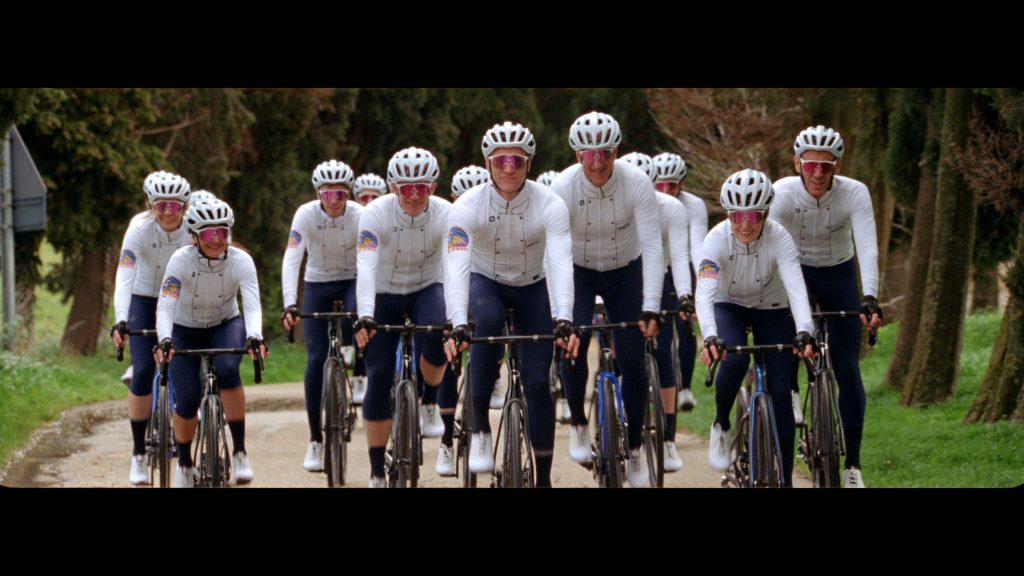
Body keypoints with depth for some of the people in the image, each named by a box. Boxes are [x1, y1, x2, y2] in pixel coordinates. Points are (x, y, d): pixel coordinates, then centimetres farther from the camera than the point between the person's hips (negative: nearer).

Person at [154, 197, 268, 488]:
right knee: (187, 402, -14)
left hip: (226, 326, 0)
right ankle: (184, 463, 16)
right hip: (186, 331, 0)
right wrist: (164, 340, -52)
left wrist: (255, 337, -53)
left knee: (227, 369, -33)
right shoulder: (182, 260, -25)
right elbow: (165, 305, -34)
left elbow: (252, 305, -33)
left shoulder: (241, 261, -22)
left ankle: (239, 451, -23)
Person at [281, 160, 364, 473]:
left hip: (353, 281, -1)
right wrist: (289, 304, -41)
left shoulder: (360, 216, -19)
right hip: (318, 284, 1)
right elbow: (291, 259, -28)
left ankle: (357, 376, -9)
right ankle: (315, 439, 2)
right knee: (316, 360, -7)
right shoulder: (306, 215, -20)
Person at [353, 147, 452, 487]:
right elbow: (366, 266, -37)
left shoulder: (445, 214, -23)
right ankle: (376, 475, 0)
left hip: (426, 290, 0)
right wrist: (364, 316, -51)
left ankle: (429, 404, -5)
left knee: (436, 334, -34)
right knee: (379, 377, -8)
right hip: (384, 295, 0)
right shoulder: (376, 214, -25)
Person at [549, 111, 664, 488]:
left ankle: (634, 449, 11)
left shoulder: (637, 184, -27)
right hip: (579, 273, 0)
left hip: (625, 273, 0)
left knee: (632, 360, -5)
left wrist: (650, 308, -38)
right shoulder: (563, 188, -27)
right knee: (572, 342, -23)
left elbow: (652, 246, -29)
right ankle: (578, 425, 1)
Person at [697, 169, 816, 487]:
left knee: (780, 392, -9)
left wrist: (804, 332, -58)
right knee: (734, 359, -31)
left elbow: (796, 287, -41)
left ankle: (785, 479, -2)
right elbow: (704, 293, -40)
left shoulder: (779, 238, -29)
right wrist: (710, 337, -57)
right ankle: (721, 425, -3)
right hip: (729, 307, 0)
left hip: (772, 309, 0)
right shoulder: (717, 238, -30)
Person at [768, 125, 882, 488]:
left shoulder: (855, 193, -25)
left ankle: (852, 465, 0)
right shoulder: (782, 193, -26)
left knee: (847, 369, -7)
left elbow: (868, 248, -34)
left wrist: (870, 299, -49)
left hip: (838, 276, 0)